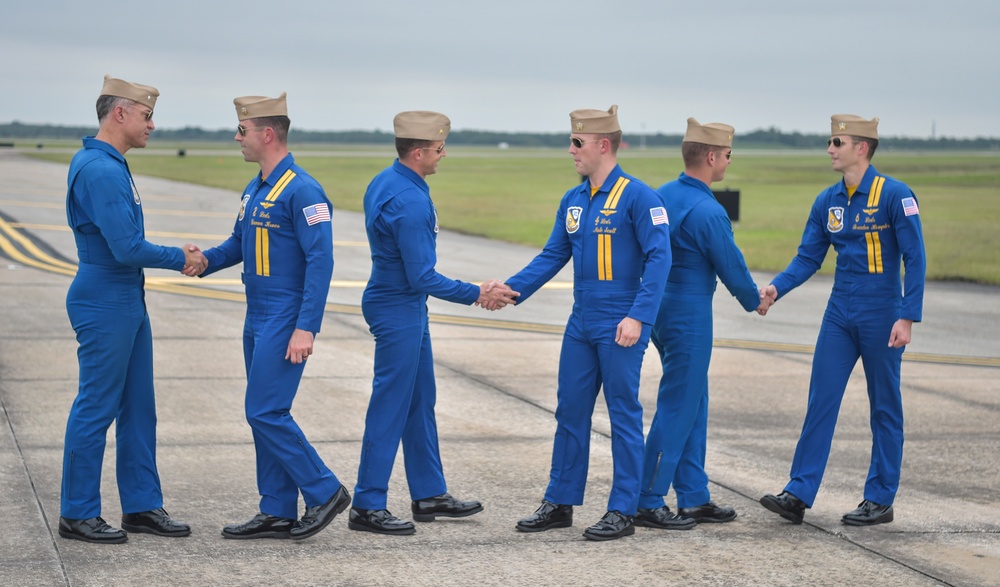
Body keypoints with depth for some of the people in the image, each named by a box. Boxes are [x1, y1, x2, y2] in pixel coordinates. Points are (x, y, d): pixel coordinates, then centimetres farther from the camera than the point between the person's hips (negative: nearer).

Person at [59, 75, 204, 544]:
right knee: (96, 408, -2)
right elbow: (126, 248, -24)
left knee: (138, 408, 13)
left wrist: (179, 254, 9)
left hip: (129, 303, 10)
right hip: (104, 306, -10)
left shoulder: (111, 165, 13)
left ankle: (142, 505, 19)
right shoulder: (98, 170, -20)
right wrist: (179, 258, -9)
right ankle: (78, 514, 7)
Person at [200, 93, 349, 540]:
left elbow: (321, 260, -20)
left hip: (285, 322, -10)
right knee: (266, 414, 10)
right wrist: (206, 260, -1)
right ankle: (277, 513, 16)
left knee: (265, 412, -10)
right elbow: (240, 243, 21)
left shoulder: (302, 191, -16)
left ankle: (325, 492, 2)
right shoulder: (255, 189, 13)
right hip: (257, 319, 10)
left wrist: (306, 328, -24)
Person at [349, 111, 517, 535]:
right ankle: (367, 506, 2)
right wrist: (476, 295, -14)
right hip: (400, 311, -10)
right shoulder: (410, 201, -24)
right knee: (391, 407, -4)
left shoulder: (385, 182, 7)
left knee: (420, 401, 16)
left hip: (405, 307, 10)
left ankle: (429, 495, 24)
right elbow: (423, 277, -23)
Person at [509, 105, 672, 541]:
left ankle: (623, 512, 8)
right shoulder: (573, 200, 10)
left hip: (620, 328, -7)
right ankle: (559, 503, 20)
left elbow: (659, 258, -16)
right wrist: (511, 289, 0)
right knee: (570, 411, 11)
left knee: (623, 415, 1)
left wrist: (638, 317, -23)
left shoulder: (637, 196, -11)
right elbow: (552, 256, 13)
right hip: (581, 325, 7)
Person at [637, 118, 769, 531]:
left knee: (694, 404, 15)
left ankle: (694, 498, 20)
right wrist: (754, 301, 9)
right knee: (677, 408, -3)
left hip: (661, 308, 9)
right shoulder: (707, 211, -19)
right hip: (689, 315, -9)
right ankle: (647, 503, 0)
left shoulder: (661, 196, 7)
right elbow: (731, 267, -10)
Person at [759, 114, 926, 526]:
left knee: (885, 407, 5)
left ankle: (880, 499, 13)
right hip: (840, 314, 5)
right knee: (821, 401, 0)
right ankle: (799, 494, 0)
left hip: (880, 316, -5)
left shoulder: (894, 195, -11)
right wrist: (777, 287, -10)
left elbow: (915, 259, -12)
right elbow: (808, 257, 8)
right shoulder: (828, 201, 6)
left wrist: (907, 317, -17)